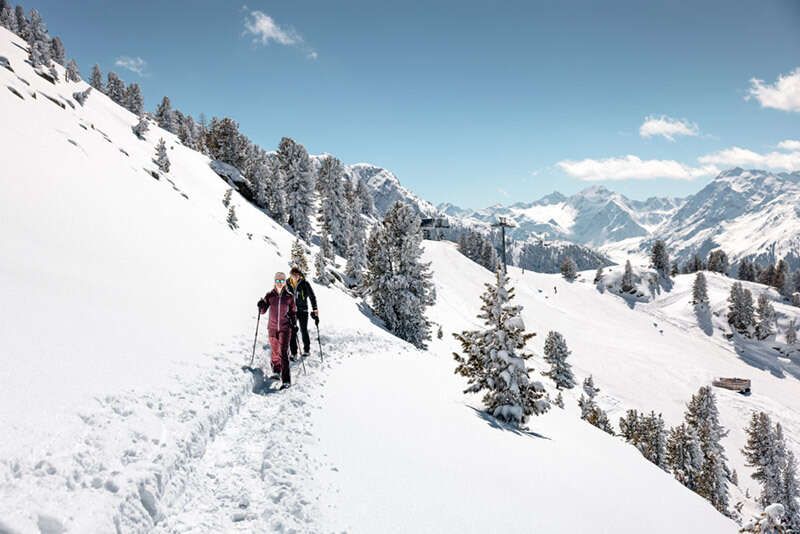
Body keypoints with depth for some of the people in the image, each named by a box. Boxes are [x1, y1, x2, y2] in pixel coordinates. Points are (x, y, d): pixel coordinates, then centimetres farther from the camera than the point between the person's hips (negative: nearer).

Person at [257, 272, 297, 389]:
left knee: (283, 352, -11)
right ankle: (276, 372, 36)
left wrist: (294, 324, -4)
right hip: (272, 327, 3)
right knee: (274, 351, 14)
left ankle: (286, 381, -11)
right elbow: (263, 311, 3)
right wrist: (261, 306, -18)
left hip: (285, 328, -3)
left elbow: (293, 312, 8)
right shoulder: (270, 295, 0)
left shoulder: (289, 297, -2)